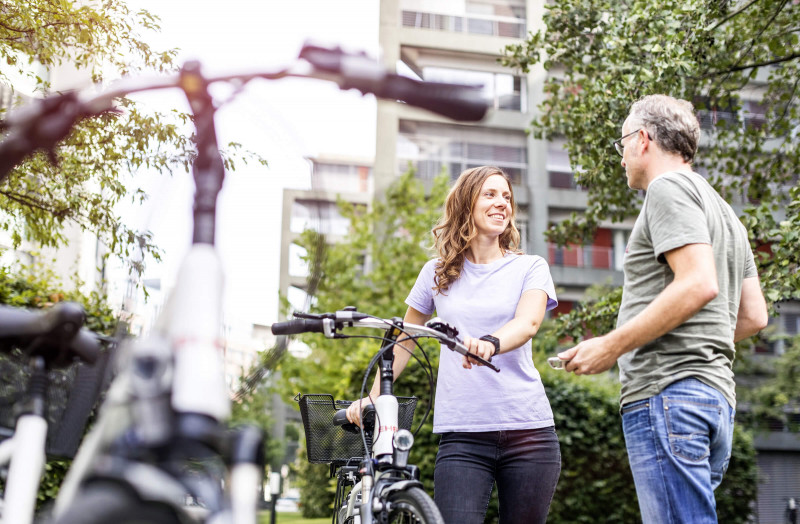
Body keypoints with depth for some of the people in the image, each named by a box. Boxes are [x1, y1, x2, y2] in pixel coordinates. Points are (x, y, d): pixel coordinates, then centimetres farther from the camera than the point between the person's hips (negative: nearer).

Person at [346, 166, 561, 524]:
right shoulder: (438, 273, 11)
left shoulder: (530, 268, 6)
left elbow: (528, 322, -14)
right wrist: (372, 396, 14)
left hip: (528, 431, 0)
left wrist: (490, 343, -35)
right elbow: (404, 342, 20)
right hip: (462, 435, 0)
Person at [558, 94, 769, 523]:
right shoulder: (723, 210, 26)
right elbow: (753, 316, 23)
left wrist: (612, 346, -15)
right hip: (717, 394, 10)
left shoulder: (668, 187, -3)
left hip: (668, 391, -10)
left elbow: (699, 285, -18)